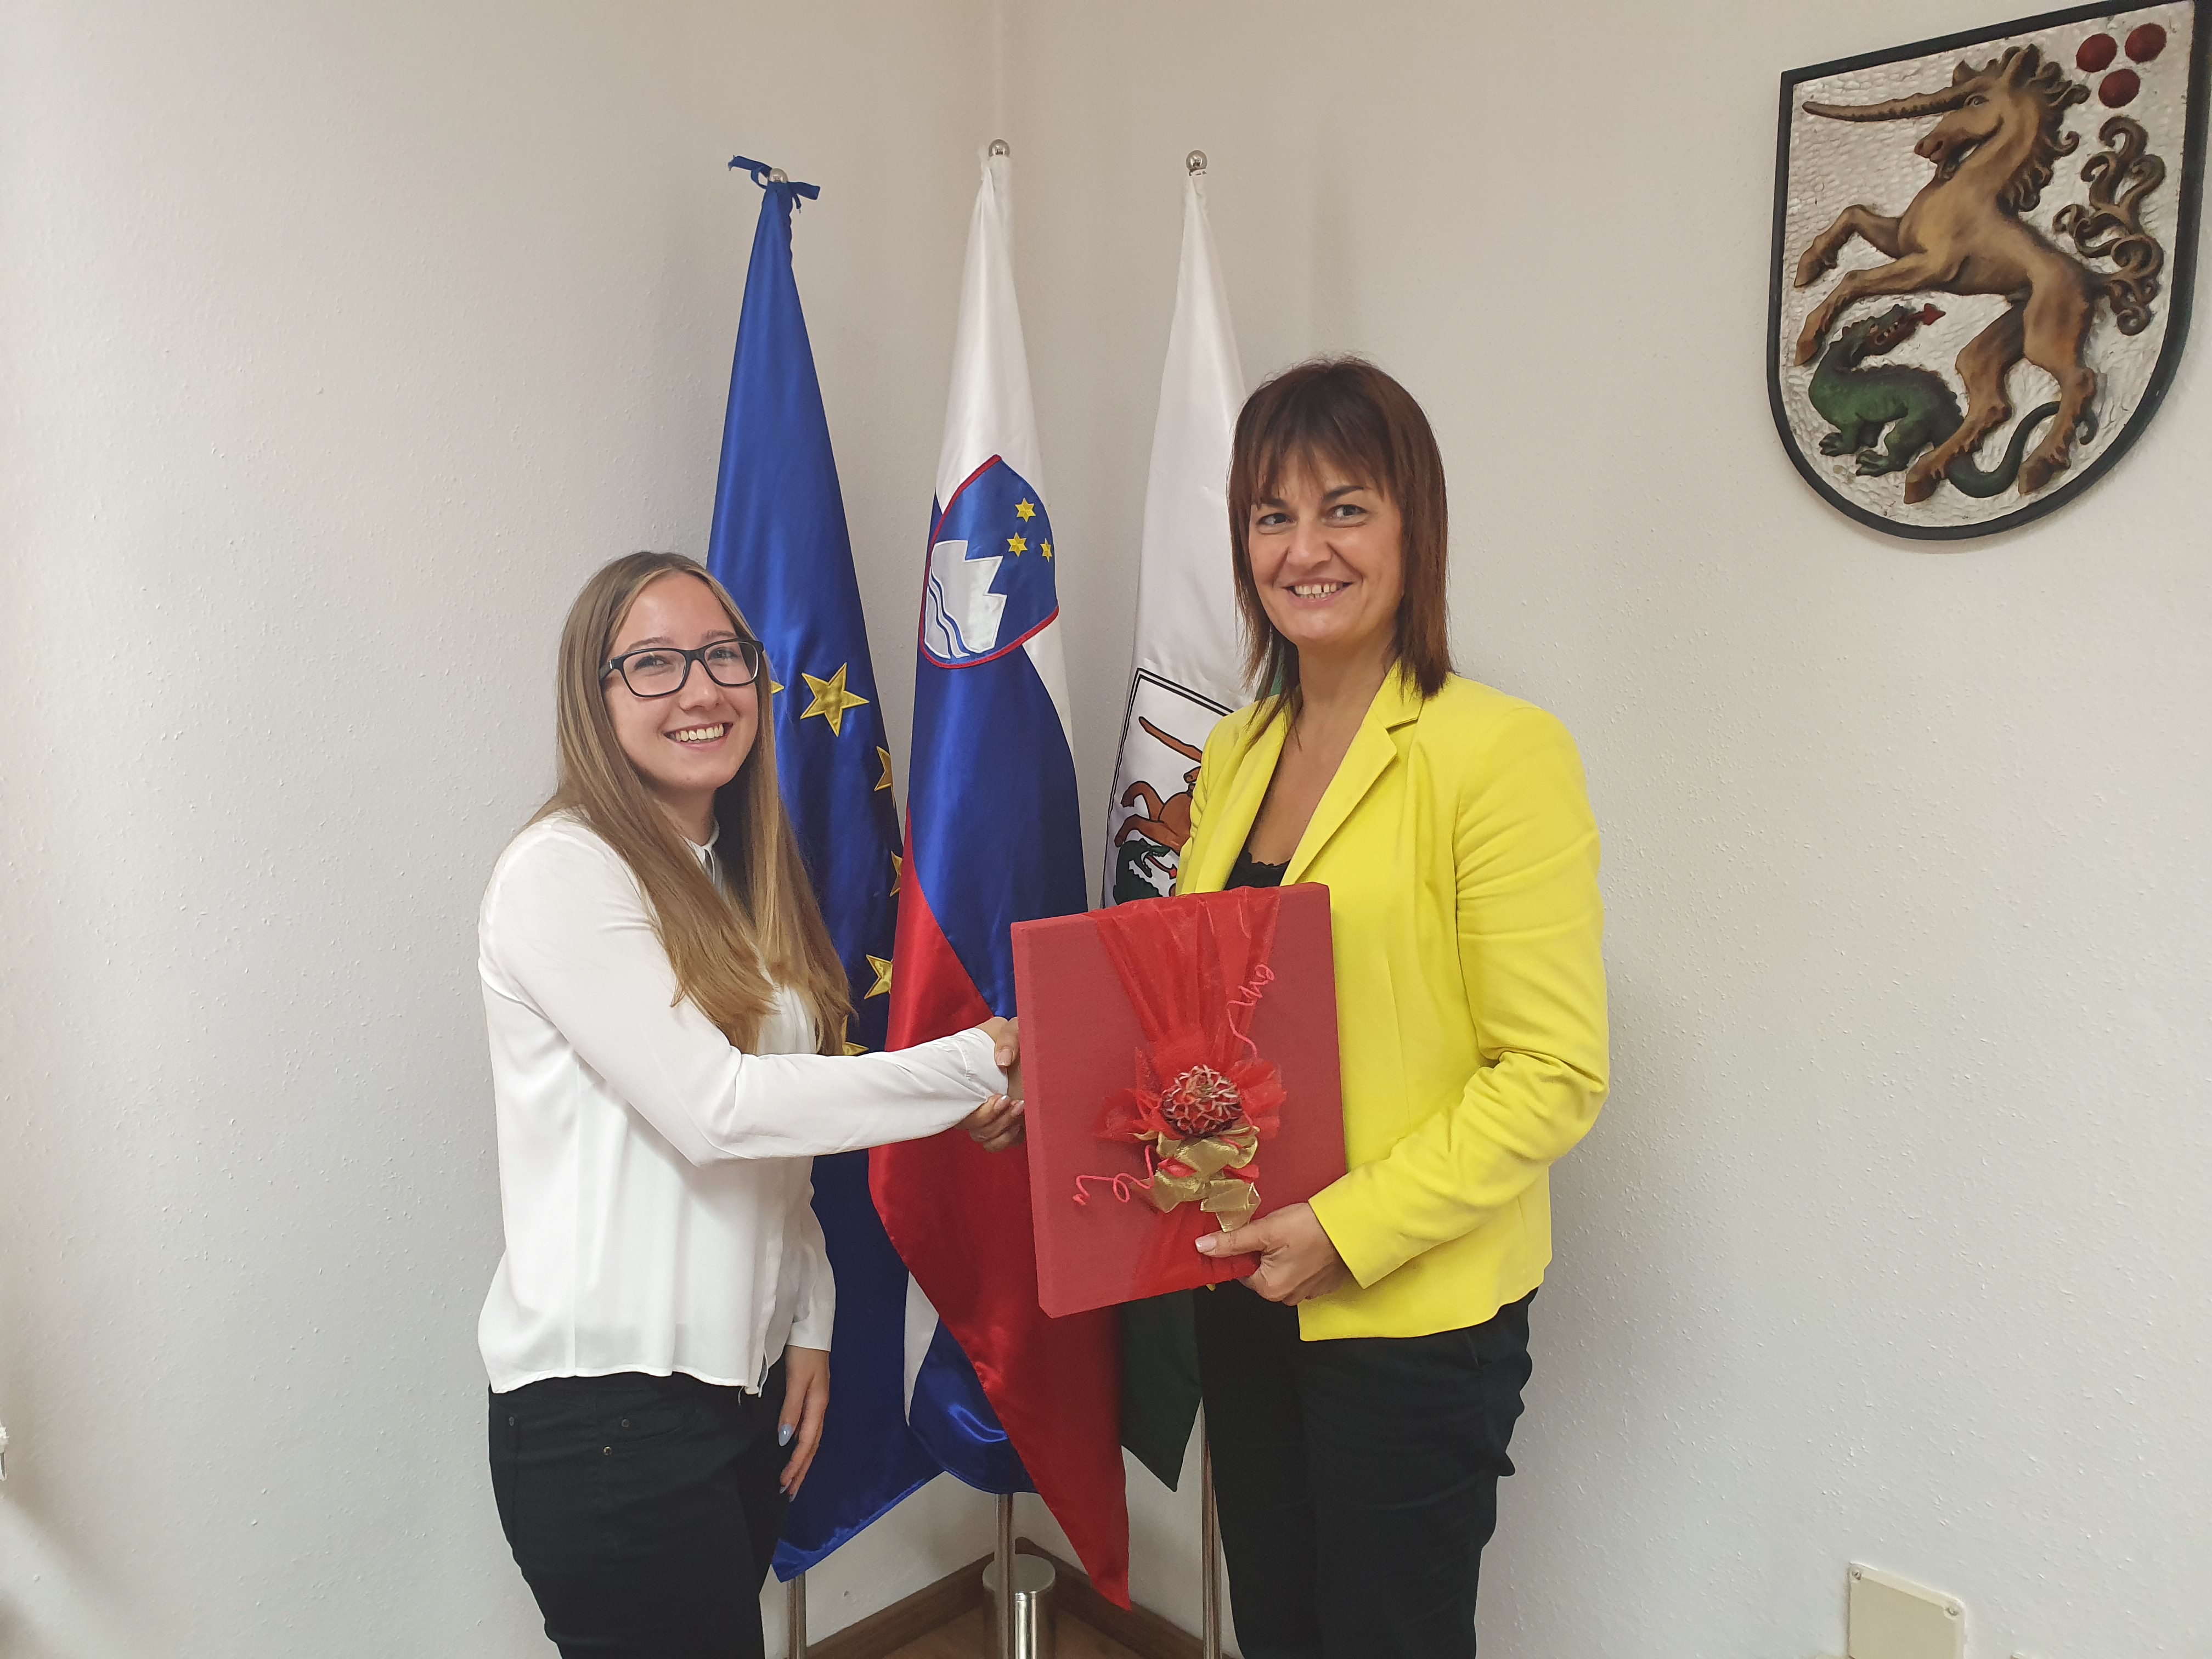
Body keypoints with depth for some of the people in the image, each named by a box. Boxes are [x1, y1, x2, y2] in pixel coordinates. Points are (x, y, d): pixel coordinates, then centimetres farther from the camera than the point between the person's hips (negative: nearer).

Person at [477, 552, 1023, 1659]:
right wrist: (976, 1068, -19)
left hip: (743, 1381, 7)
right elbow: (711, 1107, -21)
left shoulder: (738, 877, 12)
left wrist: (807, 1324, 6)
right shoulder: (562, 872, -13)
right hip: (607, 1405, -7)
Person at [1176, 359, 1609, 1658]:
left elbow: (1555, 1075, -17)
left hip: (1412, 1315, -6)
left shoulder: (1501, 750, -16)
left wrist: (1349, 1229, -21)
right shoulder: (1238, 751, 7)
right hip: (1247, 1294, 7)